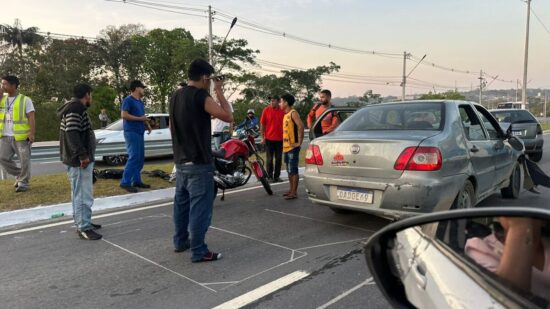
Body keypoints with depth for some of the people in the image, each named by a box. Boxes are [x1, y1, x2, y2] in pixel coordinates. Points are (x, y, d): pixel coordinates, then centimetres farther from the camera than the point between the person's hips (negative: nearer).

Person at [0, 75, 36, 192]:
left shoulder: (25, 100, -4)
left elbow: (31, 118, -9)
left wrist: (32, 134, -18)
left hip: (21, 136, -5)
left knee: (24, 160, 0)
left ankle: (23, 182, 12)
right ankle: (19, 175, 22)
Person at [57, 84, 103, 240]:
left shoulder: (75, 107, 19)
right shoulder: (76, 108, -15)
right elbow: (72, 133, -25)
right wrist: (82, 155, -25)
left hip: (81, 158, 11)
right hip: (79, 160, -11)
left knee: (81, 193, 18)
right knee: (82, 194, -7)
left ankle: (83, 222, 29)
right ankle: (83, 228, -2)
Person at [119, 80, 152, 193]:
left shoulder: (140, 102, 19)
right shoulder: (128, 100, -7)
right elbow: (123, 115, -17)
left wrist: (147, 124, 7)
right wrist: (140, 119, -16)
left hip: (139, 133, 9)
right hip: (131, 132, -9)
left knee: (140, 158, 9)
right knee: (134, 157, -14)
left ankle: (136, 181, 15)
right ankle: (125, 182, -10)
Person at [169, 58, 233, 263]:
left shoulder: (176, 97, 11)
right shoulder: (200, 96, -15)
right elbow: (228, 117, -14)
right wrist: (219, 92, -5)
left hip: (181, 161, 9)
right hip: (199, 163, -9)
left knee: (182, 202, 17)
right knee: (200, 207, -3)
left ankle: (180, 241, 30)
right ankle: (199, 252, 3)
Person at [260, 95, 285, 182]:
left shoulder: (282, 111, 2)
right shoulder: (266, 110, -2)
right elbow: (262, 124, 0)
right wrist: (262, 137, -4)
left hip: (280, 139, 2)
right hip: (269, 138, -2)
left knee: (278, 159, 9)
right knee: (269, 159, 4)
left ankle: (277, 176, 19)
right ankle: (269, 176, 12)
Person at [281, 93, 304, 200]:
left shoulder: (293, 113, -11)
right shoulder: (286, 114, 17)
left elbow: (301, 126, -22)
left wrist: (299, 142, -22)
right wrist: (284, 143, 15)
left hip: (293, 147, -9)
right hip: (286, 146, 9)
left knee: (293, 170, -6)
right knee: (289, 170, 14)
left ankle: (294, 192, -2)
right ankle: (291, 190, 23)